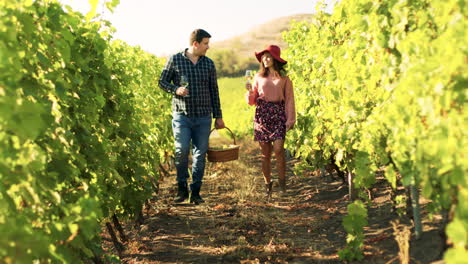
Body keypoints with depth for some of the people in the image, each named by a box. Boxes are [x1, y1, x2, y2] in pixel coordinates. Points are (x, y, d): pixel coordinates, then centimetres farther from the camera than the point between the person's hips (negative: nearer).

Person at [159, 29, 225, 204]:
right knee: (182, 150, -11)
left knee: (200, 154, 3)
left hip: (203, 117, 3)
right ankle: (182, 188, 9)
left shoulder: (208, 64, 9)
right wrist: (175, 89, -14)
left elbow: (214, 91, 13)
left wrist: (218, 116, 13)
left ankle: (195, 192, 13)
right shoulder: (175, 60, 1)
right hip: (182, 114, -3)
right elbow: (162, 81, 7)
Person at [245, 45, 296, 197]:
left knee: (278, 149, -15)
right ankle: (267, 184, 16)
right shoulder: (259, 77, 11)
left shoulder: (284, 78, 6)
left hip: (278, 114, -2)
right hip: (262, 114, 2)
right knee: (265, 153, 4)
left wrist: (290, 119, 0)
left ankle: (282, 182, 2)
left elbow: (289, 100, 7)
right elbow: (252, 101, 13)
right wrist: (250, 91, -8)